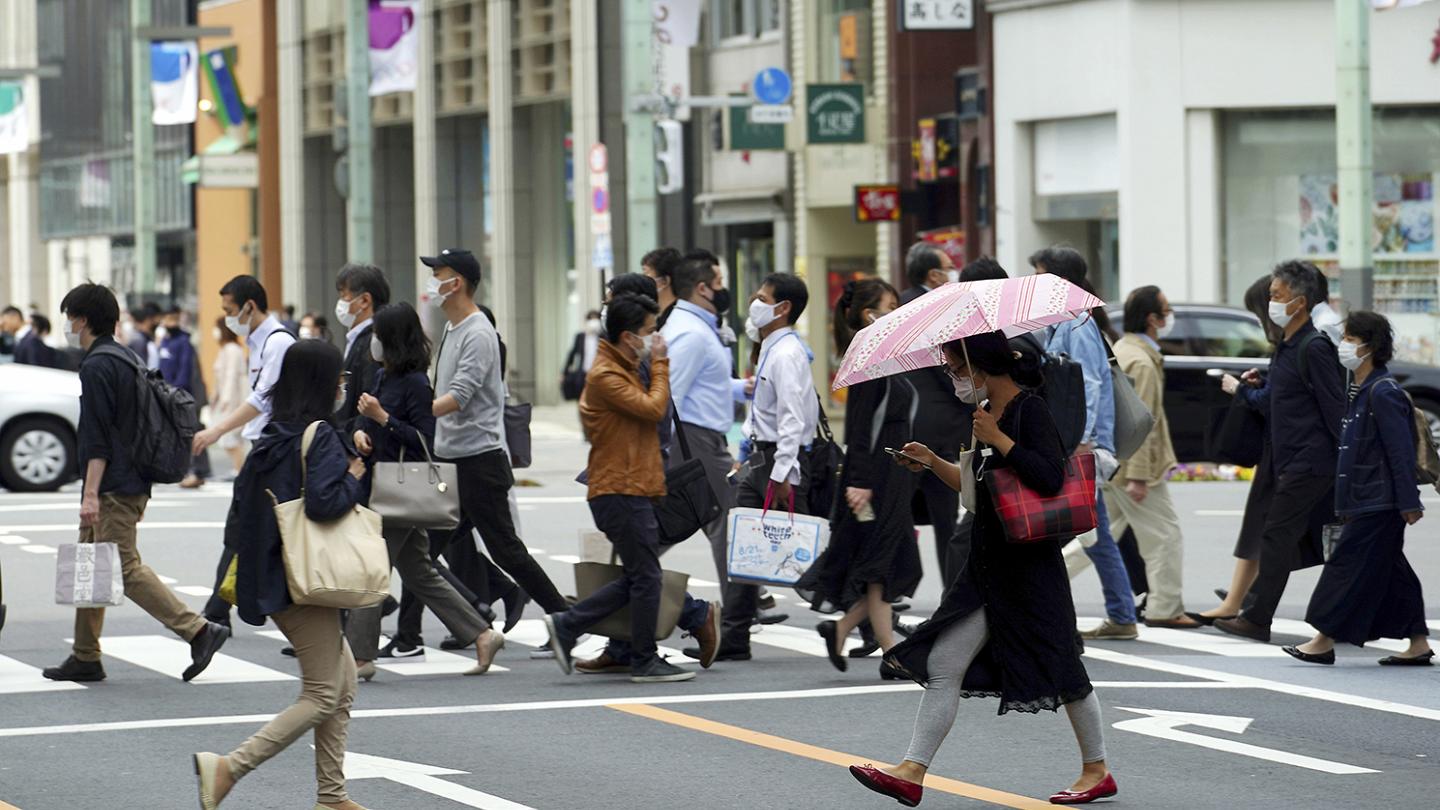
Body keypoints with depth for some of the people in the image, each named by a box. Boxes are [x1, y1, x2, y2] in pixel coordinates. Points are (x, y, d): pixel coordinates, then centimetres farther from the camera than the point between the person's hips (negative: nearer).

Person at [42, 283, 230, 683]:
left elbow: (97, 438, -20)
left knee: (126, 568, -10)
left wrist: (91, 494, -22)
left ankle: (199, 631, -14)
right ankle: (85, 658, 16)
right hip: (133, 483, 10)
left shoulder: (97, 366, -14)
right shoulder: (126, 360, 16)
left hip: (112, 487, -10)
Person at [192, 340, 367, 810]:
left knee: (344, 682, 16)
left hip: (271, 577, 9)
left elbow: (242, 500, 13)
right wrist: (353, 480, -10)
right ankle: (230, 767, -13)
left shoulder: (272, 437, 10)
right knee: (323, 696, -4)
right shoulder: (320, 436, -15)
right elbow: (323, 501, -27)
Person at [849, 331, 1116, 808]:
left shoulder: (1029, 411, -13)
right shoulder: (986, 414, 13)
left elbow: (1050, 478, -25)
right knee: (943, 666, 2)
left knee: (1061, 669, 3)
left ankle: (1097, 772, 18)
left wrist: (998, 439, -20)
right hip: (989, 566, 9)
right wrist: (933, 463, 12)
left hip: (1030, 567, -9)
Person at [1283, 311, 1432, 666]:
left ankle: (1324, 641, -1)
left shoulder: (1383, 392, -15)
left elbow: (1400, 451, -18)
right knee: (1391, 570, 10)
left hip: (1377, 503, -10)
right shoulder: (1362, 391, 15)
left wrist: (1408, 501, -21)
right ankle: (1418, 644, 13)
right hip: (1366, 500, 10)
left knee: (1349, 564, -6)